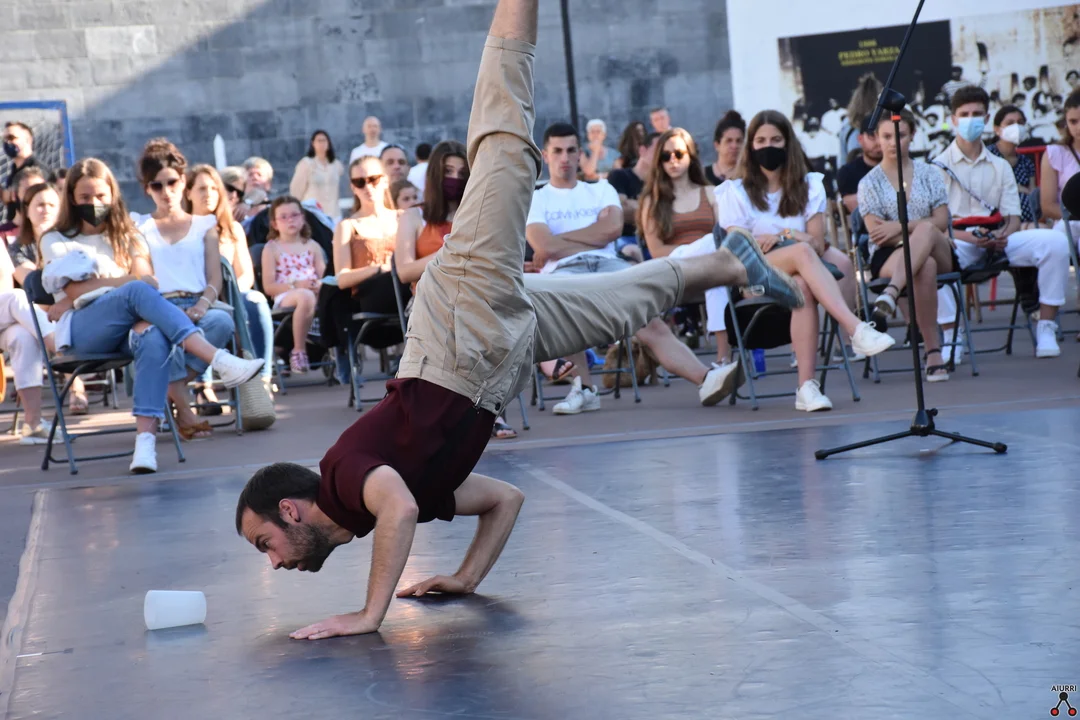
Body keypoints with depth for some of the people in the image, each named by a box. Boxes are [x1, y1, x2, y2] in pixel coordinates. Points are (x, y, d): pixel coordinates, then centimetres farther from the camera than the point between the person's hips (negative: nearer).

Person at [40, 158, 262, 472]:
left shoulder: (127, 237, 27)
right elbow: (75, 291, 1)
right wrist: (126, 281, -2)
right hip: (82, 331, -2)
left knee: (154, 339, -38)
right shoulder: (56, 241, 21)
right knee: (138, 291, -34)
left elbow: (149, 279, 5)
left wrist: (93, 287, -8)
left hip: (127, 327, 2)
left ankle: (146, 439, -54)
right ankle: (219, 360, -48)